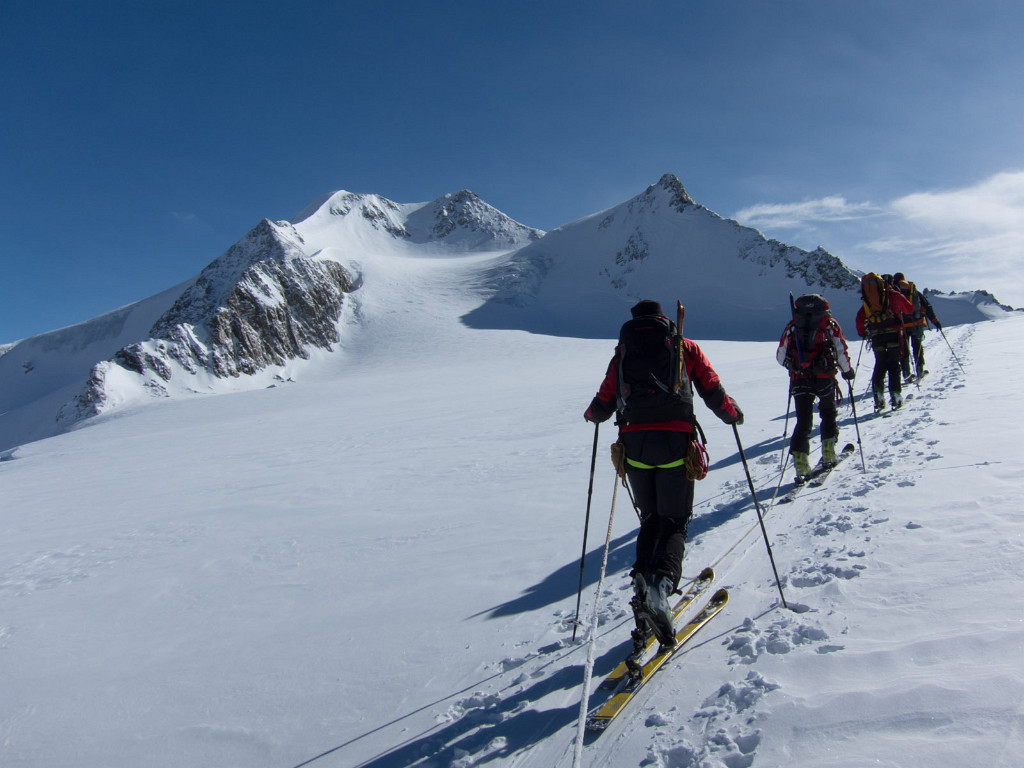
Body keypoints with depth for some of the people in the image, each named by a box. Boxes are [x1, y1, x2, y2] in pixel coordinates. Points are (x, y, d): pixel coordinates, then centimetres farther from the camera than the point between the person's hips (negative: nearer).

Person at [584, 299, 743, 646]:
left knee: (650, 520, 19)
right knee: (674, 523, 6)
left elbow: (602, 407, 9)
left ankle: (642, 585, 3)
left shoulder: (623, 352, 14)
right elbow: (713, 393, 6)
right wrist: (734, 414, 26)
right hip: (675, 442, -2)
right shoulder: (685, 348, 12)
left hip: (635, 444, 2)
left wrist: (592, 413, 32)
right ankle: (661, 585, -19)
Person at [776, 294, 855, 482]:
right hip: (825, 379, -1)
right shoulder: (829, 324, 5)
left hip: (799, 380, 1)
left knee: (803, 421, 6)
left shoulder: (792, 327, 9)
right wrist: (847, 370, 17)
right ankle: (828, 455, 19)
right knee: (828, 414, 22)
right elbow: (842, 352, -1)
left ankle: (801, 464, -5)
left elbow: (780, 356, 8)